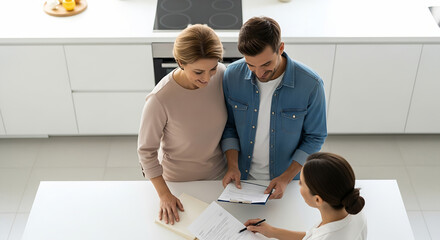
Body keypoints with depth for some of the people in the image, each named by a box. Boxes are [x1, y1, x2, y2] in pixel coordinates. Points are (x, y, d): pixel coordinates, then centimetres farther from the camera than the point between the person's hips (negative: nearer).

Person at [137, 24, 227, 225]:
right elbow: (146, 150, -19)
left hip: (219, 175, 4)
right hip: (179, 182, -4)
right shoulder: (160, 100, -34)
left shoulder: (221, 75, -21)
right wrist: (164, 194, -17)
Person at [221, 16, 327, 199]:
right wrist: (233, 166, -13)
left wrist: (287, 177, -18)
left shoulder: (311, 85, -22)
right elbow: (229, 127, -1)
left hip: (287, 182, -1)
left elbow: (315, 138, -10)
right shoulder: (232, 76, -15)